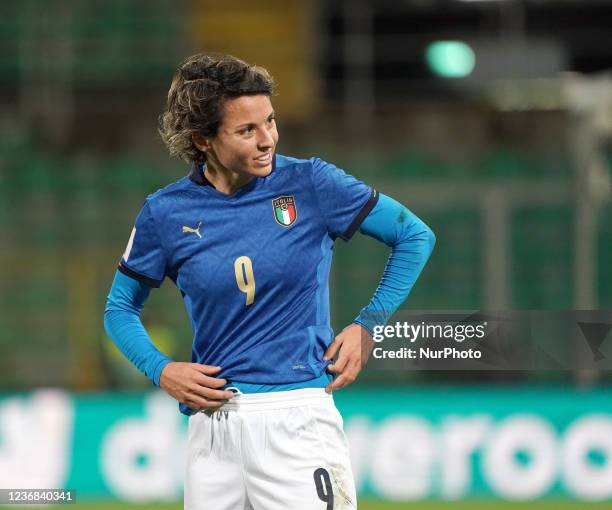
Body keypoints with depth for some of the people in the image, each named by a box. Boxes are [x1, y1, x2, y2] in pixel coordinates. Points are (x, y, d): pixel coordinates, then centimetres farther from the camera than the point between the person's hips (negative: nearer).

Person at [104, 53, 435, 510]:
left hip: (297, 417, -3)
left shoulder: (311, 184, -3)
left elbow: (416, 237, 7)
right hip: (212, 419, 3)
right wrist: (160, 370, -1)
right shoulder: (166, 212, 2)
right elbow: (120, 308, 16)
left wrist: (368, 326, 0)